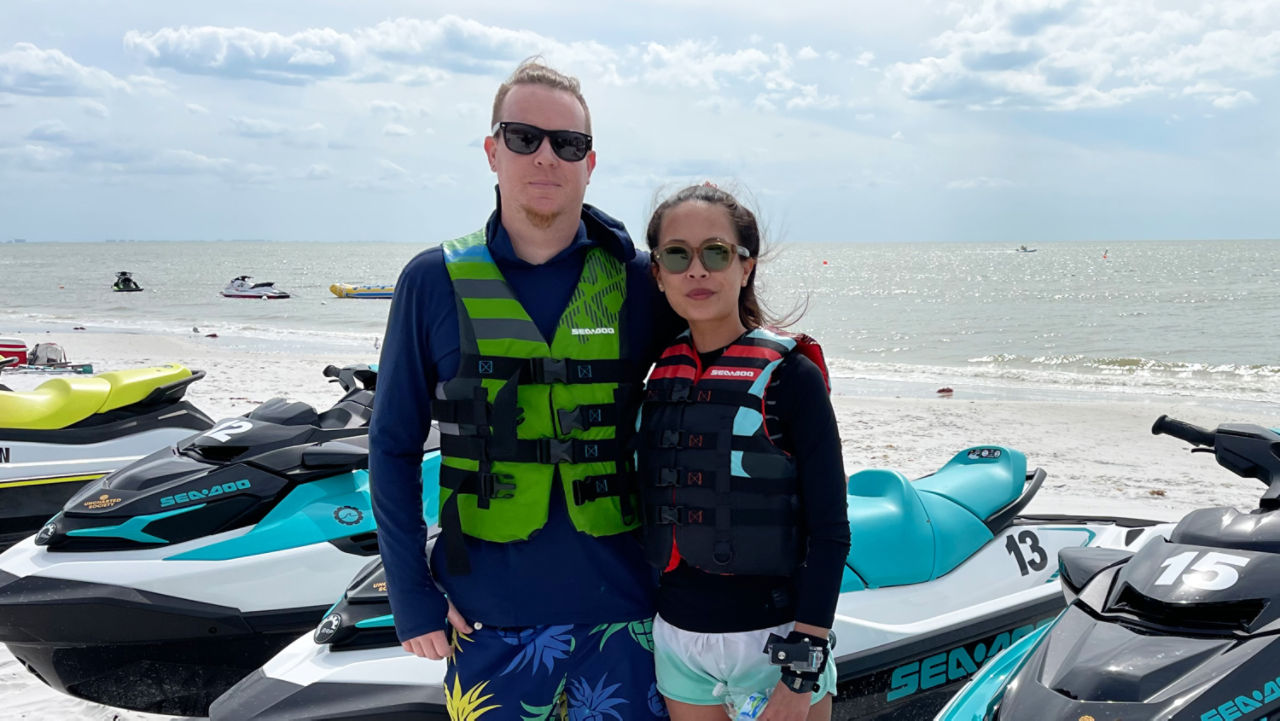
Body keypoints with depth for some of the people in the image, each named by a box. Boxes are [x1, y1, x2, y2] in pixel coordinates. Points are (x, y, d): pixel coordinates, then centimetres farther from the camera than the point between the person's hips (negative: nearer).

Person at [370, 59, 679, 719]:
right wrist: (411, 593, -2)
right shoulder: (435, 281, -1)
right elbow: (393, 446, 1)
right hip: (486, 612, 0)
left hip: (619, 606, 0)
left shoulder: (637, 280, -1)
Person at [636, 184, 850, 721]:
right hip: (676, 637, 4)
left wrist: (802, 673, -14)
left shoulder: (791, 375, -11)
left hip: (775, 635, -4)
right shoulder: (657, 377, 2)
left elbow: (830, 533, -11)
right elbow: (655, 512, 10)